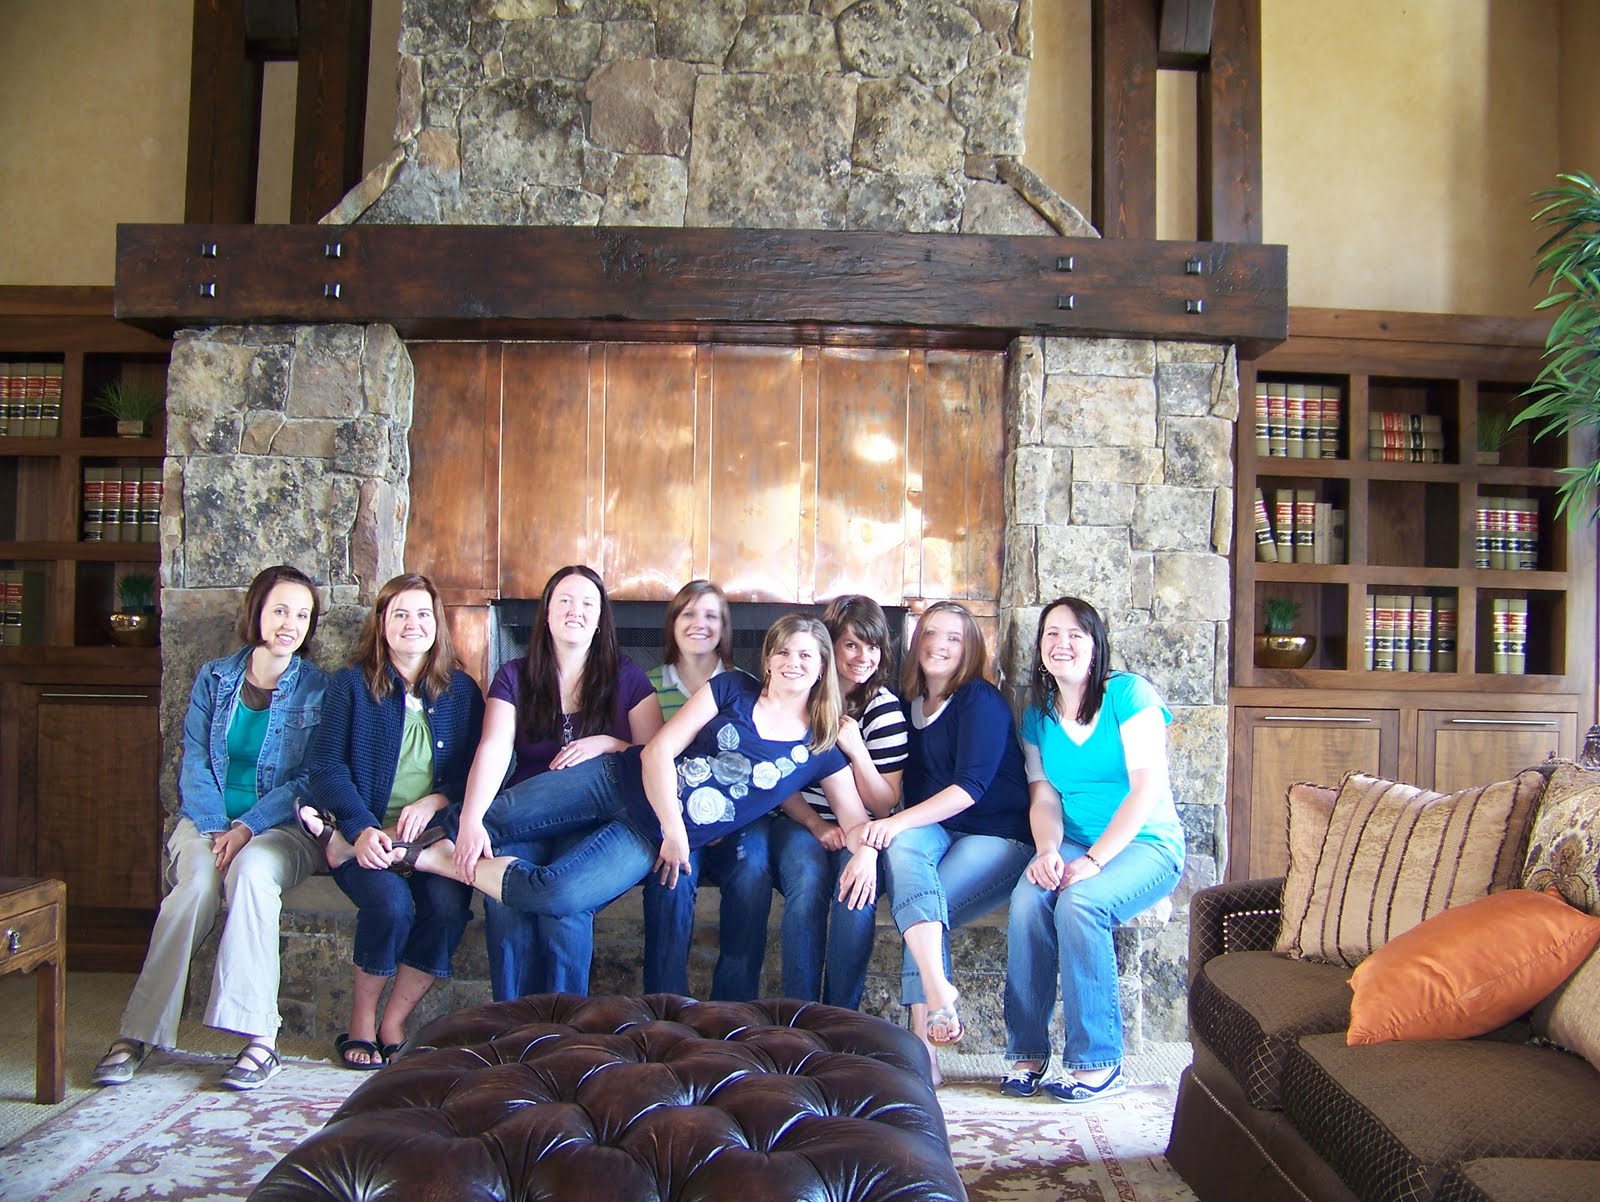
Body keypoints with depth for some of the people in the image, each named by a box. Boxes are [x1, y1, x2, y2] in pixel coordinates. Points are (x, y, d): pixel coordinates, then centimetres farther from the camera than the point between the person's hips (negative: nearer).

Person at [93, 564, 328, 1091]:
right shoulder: (214, 678, 11)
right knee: (199, 879, -31)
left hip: (280, 828, -2)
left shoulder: (317, 688, 4)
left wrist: (247, 827, -15)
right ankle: (138, 1033, -24)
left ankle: (259, 1037, -35)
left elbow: (309, 779, -2)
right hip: (208, 820, 2)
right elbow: (194, 764, 4)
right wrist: (215, 829, -12)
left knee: (251, 868, -35)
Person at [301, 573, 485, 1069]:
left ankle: (393, 1025, -9)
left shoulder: (461, 691, 14)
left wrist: (434, 801, -12)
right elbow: (327, 767, -2)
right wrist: (361, 829, -18)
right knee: (391, 901, -30)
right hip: (367, 835, -2)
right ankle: (361, 1021, -5)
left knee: (448, 903, -28)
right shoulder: (350, 684, 8)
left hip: (432, 835, 2)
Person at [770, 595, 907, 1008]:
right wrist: (817, 824, -13)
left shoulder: (884, 708, -3)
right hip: (799, 821, 0)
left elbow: (884, 807, -5)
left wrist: (856, 749, -21)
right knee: (807, 881, -31)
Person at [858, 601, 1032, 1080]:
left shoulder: (981, 700, -7)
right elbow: (909, 788, 16)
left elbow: (972, 786, -18)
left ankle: (923, 1039, -26)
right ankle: (937, 988, -44)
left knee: (927, 907, -29)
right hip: (936, 834, 4)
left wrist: (900, 820, -26)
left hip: (997, 838, -4)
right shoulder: (909, 705, 14)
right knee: (902, 845, -31)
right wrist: (894, 826, -6)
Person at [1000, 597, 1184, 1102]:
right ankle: (1027, 1053, -17)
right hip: (1074, 845, 4)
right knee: (1027, 898, -27)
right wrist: (1048, 851, -18)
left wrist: (1093, 860, -21)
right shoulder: (1037, 716, 10)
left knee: (1079, 902, -32)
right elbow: (1044, 796, 4)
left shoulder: (1129, 693, -7)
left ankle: (1099, 1064, -21)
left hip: (1146, 843, -4)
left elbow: (1147, 786, -14)